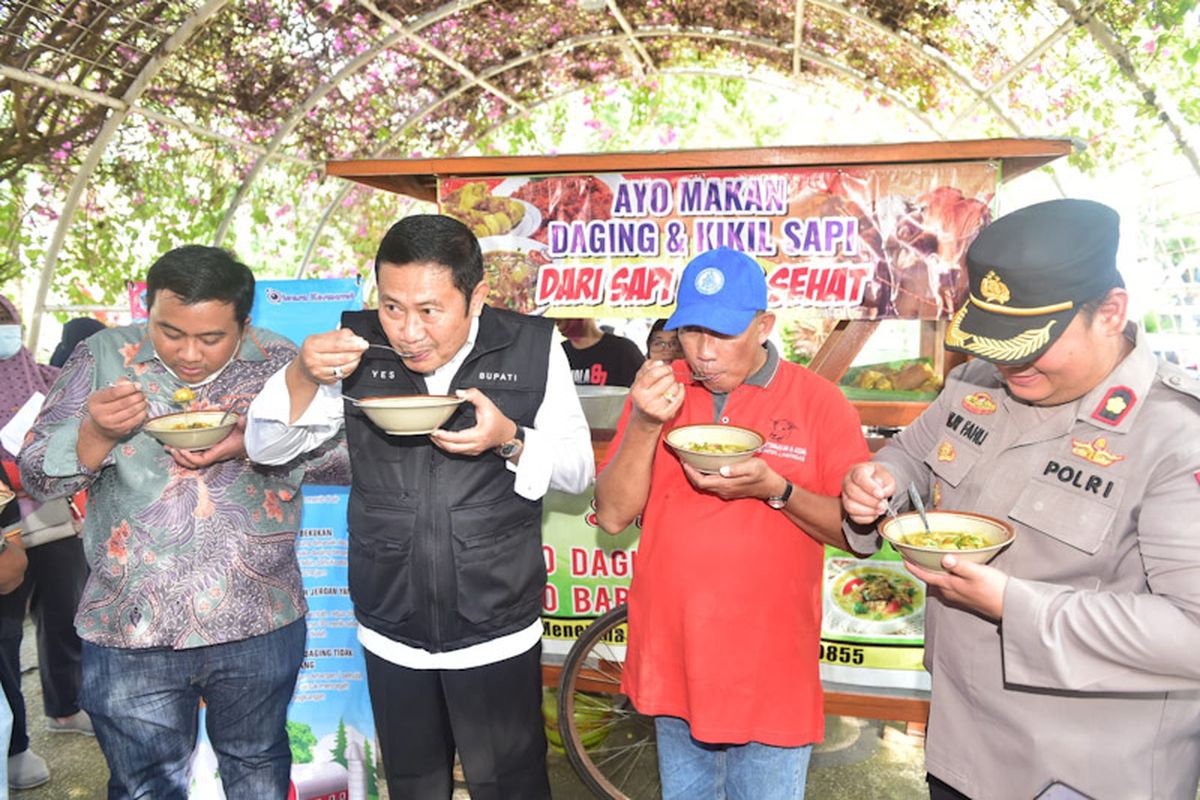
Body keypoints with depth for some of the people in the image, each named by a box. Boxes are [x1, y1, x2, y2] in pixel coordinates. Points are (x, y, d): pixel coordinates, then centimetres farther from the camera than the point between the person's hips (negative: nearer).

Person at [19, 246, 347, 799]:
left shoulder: (280, 362, -3)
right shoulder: (102, 358, -3)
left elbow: (343, 456, -5)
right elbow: (37, 475, -3)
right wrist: (95, 433, -24)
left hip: (260, 625, 1)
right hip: (129, 629, 0)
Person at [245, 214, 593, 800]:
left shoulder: (532, 348, -9)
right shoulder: (358, 347, -6)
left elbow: (578, 469, -3)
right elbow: (265, 447, -1)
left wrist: (510, 440, -23)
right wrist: (302, 375, -20)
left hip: (496, 631, -2)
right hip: (391, 632, 2)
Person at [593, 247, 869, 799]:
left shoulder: (819, 401, -9)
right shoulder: (660, 390, -1)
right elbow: (613, 515, -5)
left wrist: (775, 490, -23)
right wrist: (645, 425, -20)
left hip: (770, 671, -3)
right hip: (672, 661, 3)